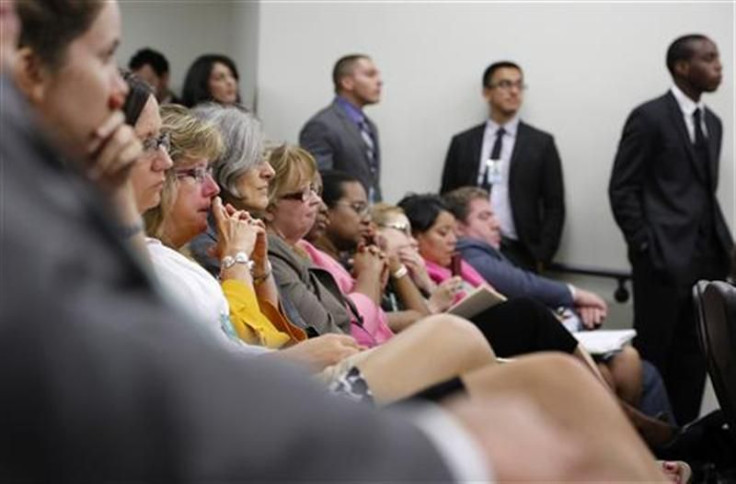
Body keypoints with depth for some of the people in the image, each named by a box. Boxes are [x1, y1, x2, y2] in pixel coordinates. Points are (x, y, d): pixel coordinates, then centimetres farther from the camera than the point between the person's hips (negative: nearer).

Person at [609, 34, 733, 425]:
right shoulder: (649, 117, -6)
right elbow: (621, 190, -8)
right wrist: (646, 249, -12)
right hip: (665, 258, -7)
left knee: (695, 359, 9)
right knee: (652, 356, -1)